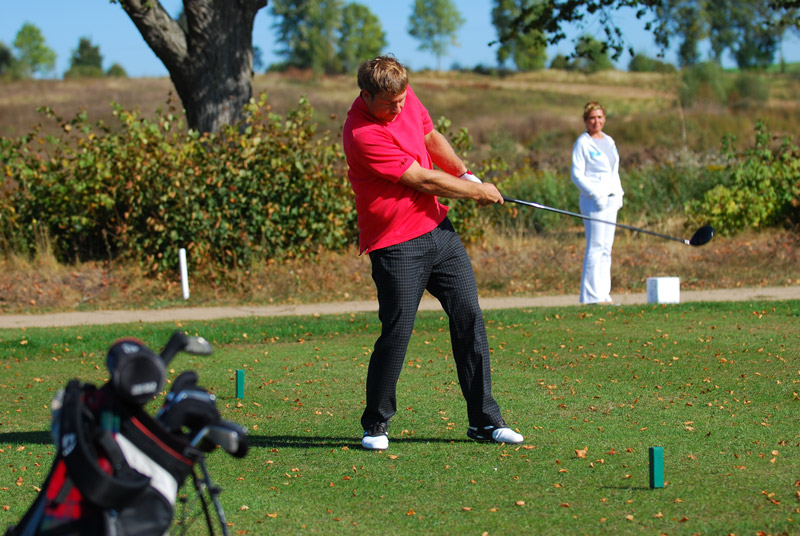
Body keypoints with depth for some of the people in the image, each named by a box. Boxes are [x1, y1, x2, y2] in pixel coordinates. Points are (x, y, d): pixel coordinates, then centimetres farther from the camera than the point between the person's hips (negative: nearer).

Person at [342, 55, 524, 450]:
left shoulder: (406, 98, 1)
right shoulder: (362, 134, -24)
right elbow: (423, 180, -19)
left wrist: (465, 174, 9)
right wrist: (477, 192, -7)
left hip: (437, 228, 8)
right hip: (396, 244, -8)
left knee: (469, 317, 5)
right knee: (397, 332, -10)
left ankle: (484, 420, 12)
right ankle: (375, 424, 10)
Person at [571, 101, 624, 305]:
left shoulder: (609, 141, 17)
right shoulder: (582, 143, -6)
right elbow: (577, 175, -11)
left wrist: (618, 193, 10)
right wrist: (596, 194, -19)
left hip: (611, 199, 8)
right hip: (593, 201, -8)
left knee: (606, 249, 8)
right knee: (595, 247, -10)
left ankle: (604, 294, 11)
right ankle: (592, 296, -9)